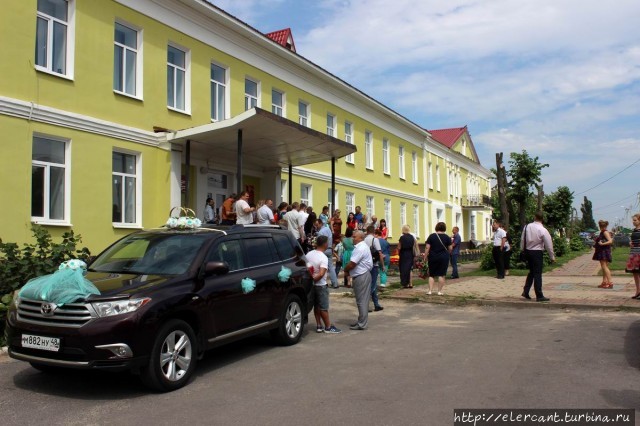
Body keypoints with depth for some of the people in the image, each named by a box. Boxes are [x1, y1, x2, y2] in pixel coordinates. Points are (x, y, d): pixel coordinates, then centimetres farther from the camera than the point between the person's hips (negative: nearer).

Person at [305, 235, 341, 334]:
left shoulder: (309, 254, -1)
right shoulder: (323, 258, -21)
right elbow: (321, 274, -30)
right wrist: (314, 279, -16)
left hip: (312, 285, 7)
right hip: (321, 285, -7)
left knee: (316, 306, 16)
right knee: (323, 307, 3)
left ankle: (319, 326, 22)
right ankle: (328, 327, 13)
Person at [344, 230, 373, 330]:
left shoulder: (360, 248, -20)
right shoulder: (364, 246, 16)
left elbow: (352, 264, -22)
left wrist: (345, 270, -3)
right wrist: (348, 270, 8)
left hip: (361, 277, -11)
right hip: (364, 274, 11)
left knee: (361, 300, -4)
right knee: (363, 300, 15)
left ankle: (362, 324, 2)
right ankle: (361, 321, 24)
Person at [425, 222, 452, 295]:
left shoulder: (431, 236, -1)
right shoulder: (447, 237, -1)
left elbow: (427, 247, -6)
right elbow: (450, 249, 3)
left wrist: (425, 257, -1)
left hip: (433, 257, 1)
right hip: (444, 257, -1)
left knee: (431, 275, 9)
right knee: (441, 275, 3)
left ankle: (430, 290, 2)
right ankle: (440, 291, 3)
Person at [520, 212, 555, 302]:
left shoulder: (527, 227, -1)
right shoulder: (543, 230, -14)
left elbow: (522, 239, 6)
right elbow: (549, 244, -8)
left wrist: (522, 249, 19)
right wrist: (552, 257, 1)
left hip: (527, 251, 5)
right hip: (537, 252, -5)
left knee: (531, 272, 19)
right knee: (537, 274, -1)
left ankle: (526, 292, 16)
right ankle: (539, 296, 4)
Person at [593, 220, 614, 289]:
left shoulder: (605, 232, -13)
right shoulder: (602, 232, 15)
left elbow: (610, 241, -22)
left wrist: (602, 244, -27)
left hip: (604, 251, -10)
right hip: (601, 252, 10)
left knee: (604, 267, -13)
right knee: (603, 267, 13)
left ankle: (610, 283, -15)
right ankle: (604, 282, 19)